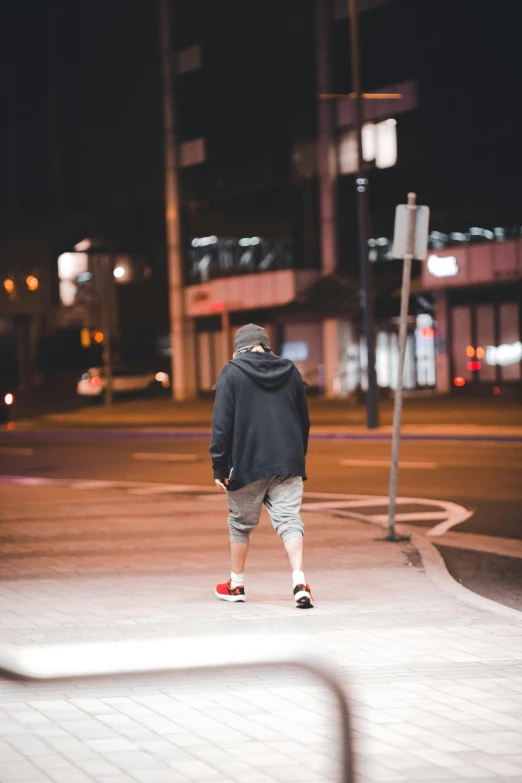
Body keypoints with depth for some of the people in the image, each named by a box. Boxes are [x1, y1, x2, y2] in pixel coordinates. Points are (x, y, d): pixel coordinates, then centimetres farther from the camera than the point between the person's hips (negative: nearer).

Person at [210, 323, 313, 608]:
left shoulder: (232, 373, -4)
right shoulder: (291, 372, 9)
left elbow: (222, 423, -8)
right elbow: (304, 421, 16)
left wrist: (219, 467, -5)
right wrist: (298, 458, 25)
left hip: (247, 463, -2)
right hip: (288, 464, 2)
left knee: (240, 523, 14)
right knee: (289, 520, -2)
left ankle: (236, 585, 25)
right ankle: (299, 582, -19)